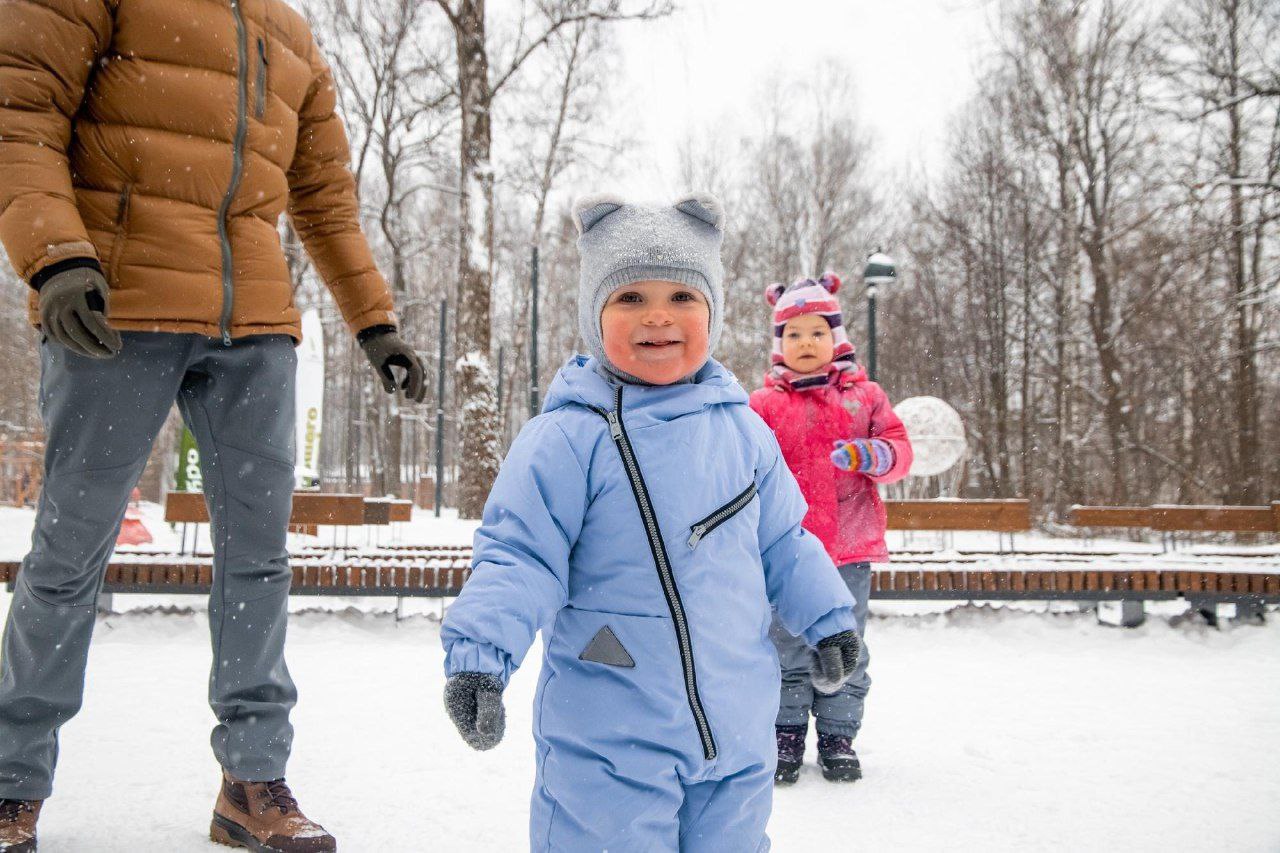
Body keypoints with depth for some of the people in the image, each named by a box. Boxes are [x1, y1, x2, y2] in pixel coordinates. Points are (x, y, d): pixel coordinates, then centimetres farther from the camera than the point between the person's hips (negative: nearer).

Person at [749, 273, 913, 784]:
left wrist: (873, 456, -18)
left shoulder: (864, 395, 7)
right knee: (788, 647, 5)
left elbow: (900, 449, 2)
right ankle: (787, 733, 20)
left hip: (850, 549, 1)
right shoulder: (766, 403, 3)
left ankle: (838, 736, 23)